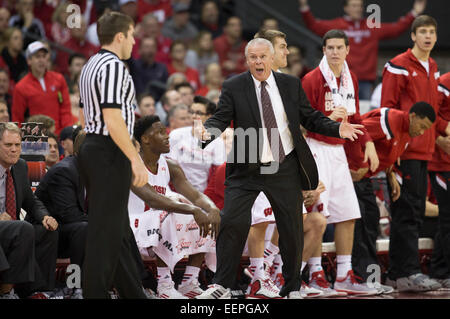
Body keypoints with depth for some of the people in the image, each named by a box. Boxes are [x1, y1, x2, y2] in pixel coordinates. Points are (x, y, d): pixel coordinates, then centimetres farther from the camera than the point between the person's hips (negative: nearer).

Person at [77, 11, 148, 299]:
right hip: (110, 153, -10)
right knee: (106, 231, -7)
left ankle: (133, 293, 20)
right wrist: (135, 159, -20)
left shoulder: (91, 66, 16)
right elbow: (113, 118, -23)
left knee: (119, 230, 14)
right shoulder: (114, 66, -15)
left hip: (91, 146, 10)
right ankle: (96, 293, -5)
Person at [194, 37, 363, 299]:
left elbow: (310, 117, 7)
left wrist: (338, 129, -8)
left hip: (285, 169, 2)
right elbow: (221, 118, -7)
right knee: (232, 222, -10)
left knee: (292, 228, 7)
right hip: (247, 170, -2)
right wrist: (208, 131, -29)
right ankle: (222, 285, 2)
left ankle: (293, 288, 23)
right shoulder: (233, 88, -1)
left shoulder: (291, 84, 4)